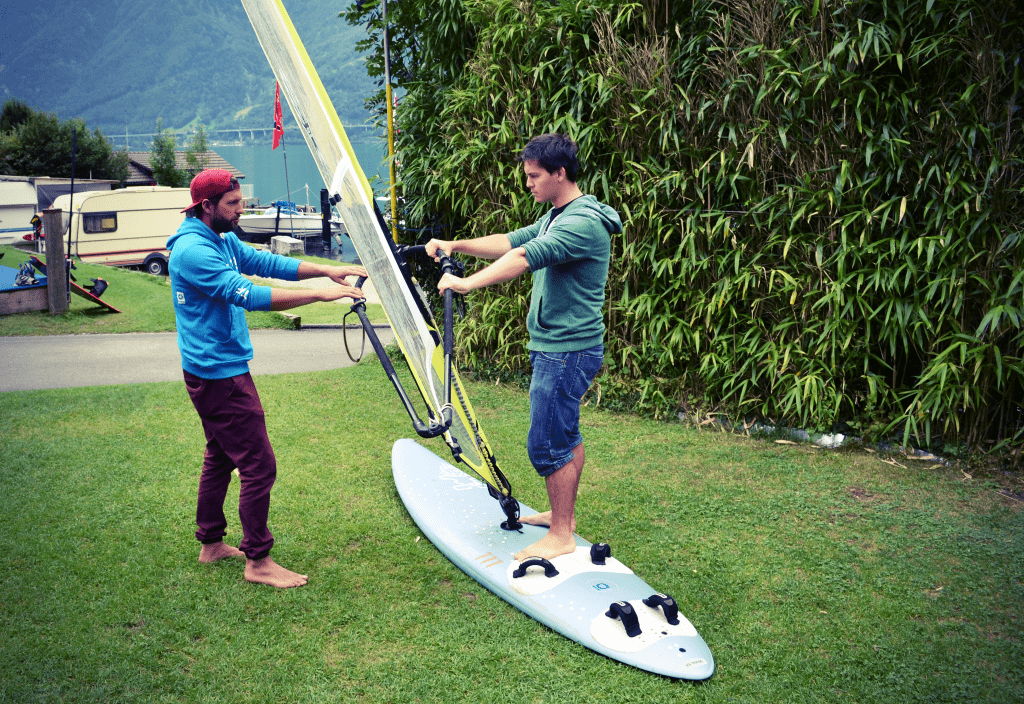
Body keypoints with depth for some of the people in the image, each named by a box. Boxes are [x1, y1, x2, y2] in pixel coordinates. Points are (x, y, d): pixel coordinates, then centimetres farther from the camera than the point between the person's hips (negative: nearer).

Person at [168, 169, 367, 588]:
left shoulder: (223, 241, 10)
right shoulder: (193, 251, -21)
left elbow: (267, 263, 10)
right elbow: (247, 295, -29)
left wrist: (328, 271, -1)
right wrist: (320, 295, -30)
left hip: (216, 371, 11)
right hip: (219, 375, -11)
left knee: (220, 457, 20)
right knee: (258, 465, -6)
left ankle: (211, 544, 34)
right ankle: (257, 562, 4)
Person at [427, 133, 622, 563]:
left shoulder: (584, 221, -20)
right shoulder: (555, 217, 15)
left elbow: (526, 257, -31)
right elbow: (510, 242, 15)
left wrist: (468, 283, -35)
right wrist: (456, 246, 4)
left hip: (567, 351, -10)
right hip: (555, 347, 10)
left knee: (546, 443, -5)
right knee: (566, 434, 19)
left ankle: (561, 537, 6)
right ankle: (563, 513, 32)